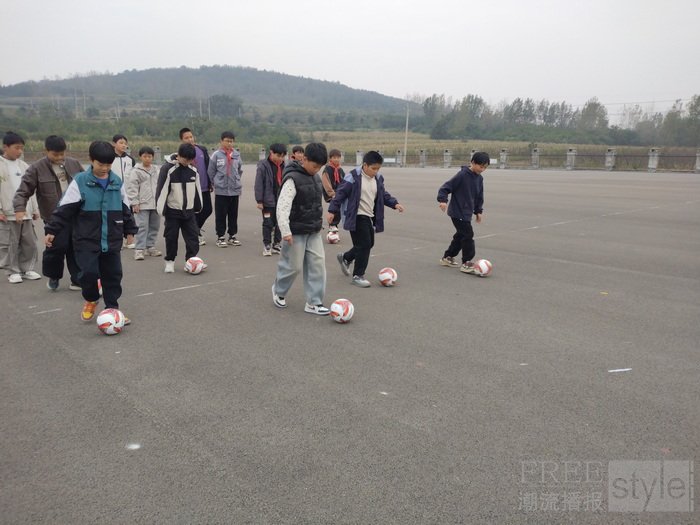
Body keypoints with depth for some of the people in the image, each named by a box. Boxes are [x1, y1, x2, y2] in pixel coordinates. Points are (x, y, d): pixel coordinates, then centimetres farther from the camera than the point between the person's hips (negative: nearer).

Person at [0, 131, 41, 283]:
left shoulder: (24, 166, 11)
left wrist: (35, 209, 16)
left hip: (25, 212, 5)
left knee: (30, 243, 8)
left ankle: (27, 269, 21)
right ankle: (13, 271, 13)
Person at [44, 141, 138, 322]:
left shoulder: (117, 183, 4)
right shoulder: (79, 182, -8)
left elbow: (125, 209, 14)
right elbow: (64, 209, -6)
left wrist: (130, 230, 17)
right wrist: (51, 230, -9)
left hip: (112, 240, 3)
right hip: (86, 241, -3)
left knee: (113, 275, 6)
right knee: (89, 273, -10)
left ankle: (112, 309, 19)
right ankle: (91, 301, 20)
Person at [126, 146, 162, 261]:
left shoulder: (156, 171, 13)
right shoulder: (136, 171, -5)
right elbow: (132, 188, -8)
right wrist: (135, 203, -13)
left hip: (155, 204, 6)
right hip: (142, 205, -6)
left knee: (154, 226, 11)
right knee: (142, 226, -9)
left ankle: (150, 247, 22)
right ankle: (139, 249, -6)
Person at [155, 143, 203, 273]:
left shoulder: (193, 170, 1)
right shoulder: (168, 169, -13)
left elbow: (197, 189, 12)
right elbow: (161, 189, -11)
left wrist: (198, 206, 16)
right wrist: (161, 208, -12)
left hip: (189, 210, 4)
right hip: (173, 211, -4)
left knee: (192, 236, 1)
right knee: (171, 237, 6)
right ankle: (170, 261, 21)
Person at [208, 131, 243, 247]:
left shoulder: (237, 155, 3)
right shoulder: (217, 154, -6)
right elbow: (211, 171, 1)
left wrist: (236, 181, 10)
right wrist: (216, 182, 6)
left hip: (235, 190, 3)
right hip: (221, 190, -3)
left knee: (233, 214, 10)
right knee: (221, 215, 2)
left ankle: (232, 236, 20)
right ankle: (220, 237, 10)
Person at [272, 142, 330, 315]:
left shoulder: (316, 177, 8)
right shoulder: (293, 178, -17)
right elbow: (283, 206, -24)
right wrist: (285, 231, -30)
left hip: (314, 231, 7)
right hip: (296, 232, -7)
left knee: (317, 264, 2)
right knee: (294, 266, 3)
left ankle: (314, 303, 9)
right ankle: (278, 290, 31)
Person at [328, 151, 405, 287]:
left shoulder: (378, 178, 5)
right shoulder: (353, 177, -15)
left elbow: (383, 195, 16)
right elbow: (340, 193, -12)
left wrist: (394, 204, 3)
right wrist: (332, 210, -13)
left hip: (369, 217, 8)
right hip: (356, 217, -8)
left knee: (368, 244, 15)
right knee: (364, 245, -10)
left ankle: (345, 258, 39)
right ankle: (358, 276, 4)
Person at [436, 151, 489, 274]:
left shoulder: (479, 178, 6)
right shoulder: (462, 175, -17)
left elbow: (479, 197, 18)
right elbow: (446, 187, -16)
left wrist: (478, 211, 17)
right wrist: (443, 200, -28)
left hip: (467, 213, 8)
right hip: (458, 212, -8)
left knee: (461, 235, 16)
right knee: (468, 235, -10)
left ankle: (447, 257, 32)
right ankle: (466, 263, -1)